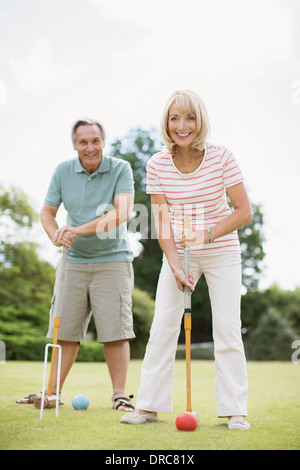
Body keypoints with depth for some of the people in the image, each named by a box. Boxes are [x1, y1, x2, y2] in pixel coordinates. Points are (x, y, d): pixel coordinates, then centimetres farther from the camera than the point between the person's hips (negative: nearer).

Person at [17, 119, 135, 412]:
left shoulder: (121, 169, -8)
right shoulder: (63, 171, 3)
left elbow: (123, 212, -21)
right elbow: (47, 211, 8)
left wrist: (79, 229, -30)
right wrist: (56, 234, -15)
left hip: (112, 259, -3)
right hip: (74, 261, 3)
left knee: (115, 330, -6)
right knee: (65, 329, 6)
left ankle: (120, 395, 2)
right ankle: (53, 392, 15)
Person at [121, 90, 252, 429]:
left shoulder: (221, 157, -16)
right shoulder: (157, 165, -10)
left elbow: (244, 211, -15)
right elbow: (162, 221, -8)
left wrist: (206, 235, -27)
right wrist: (175, 266, -18)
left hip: (222, 251, -2)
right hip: (179, 252, 2)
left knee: (227, 328, -4)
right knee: (162, 324, -1)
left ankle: (235, 410, 6)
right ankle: (149, 405, 9)